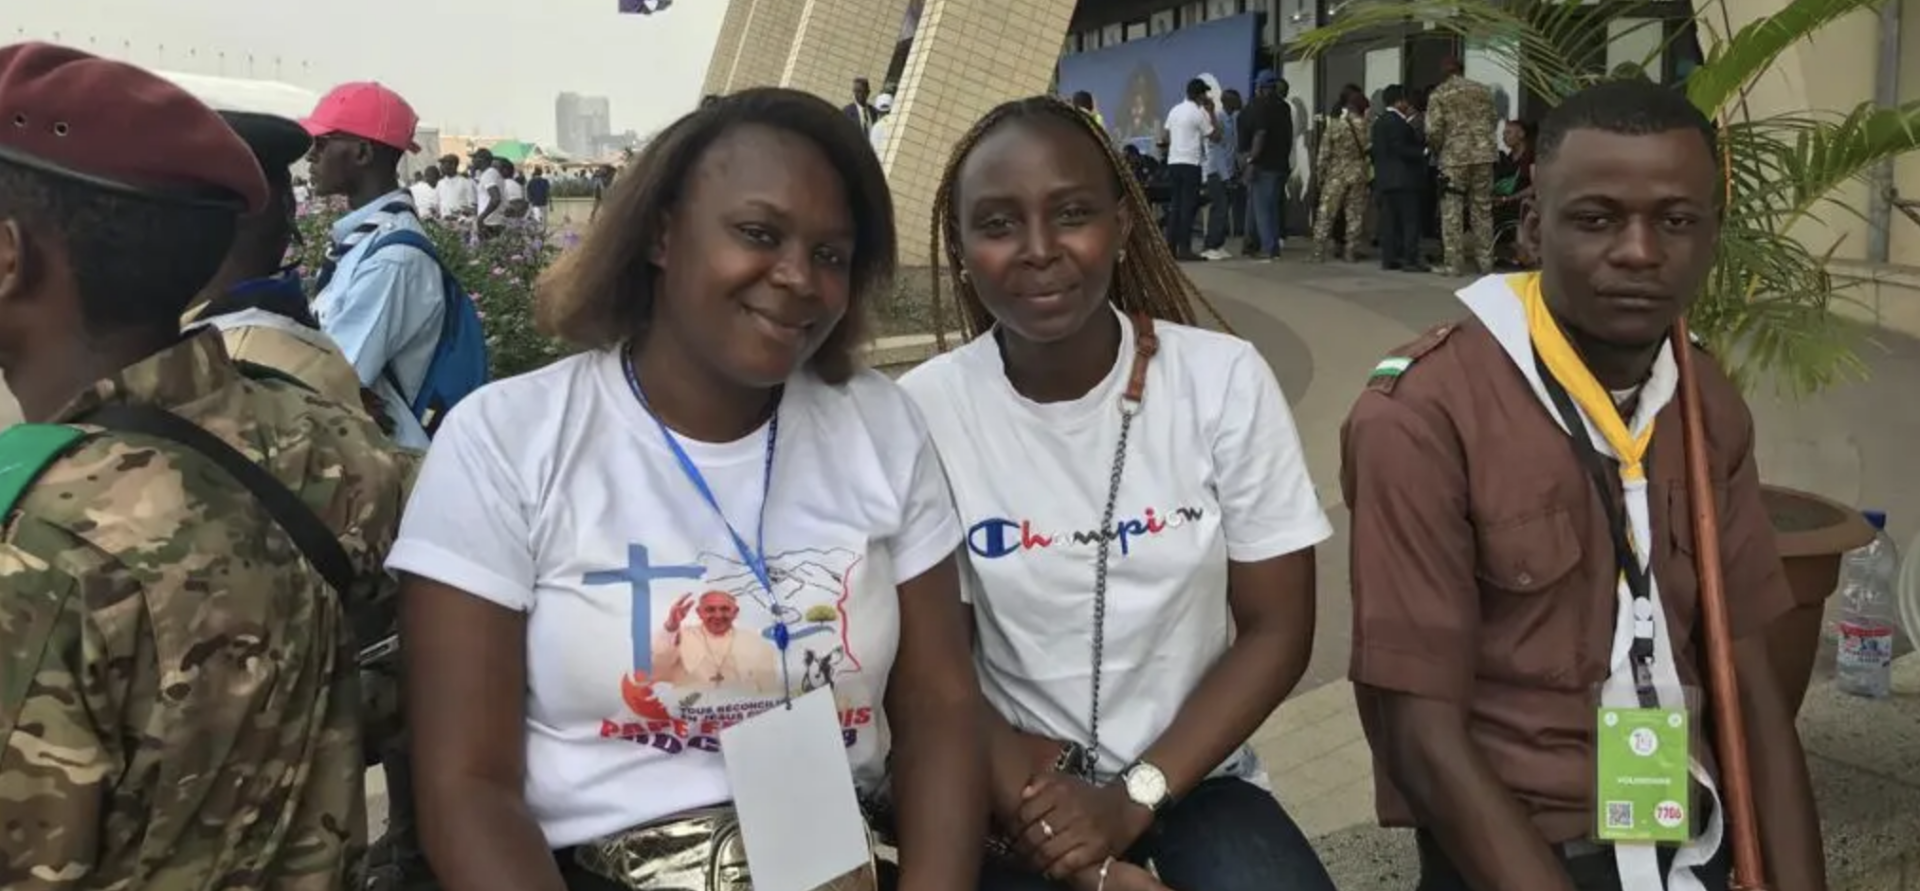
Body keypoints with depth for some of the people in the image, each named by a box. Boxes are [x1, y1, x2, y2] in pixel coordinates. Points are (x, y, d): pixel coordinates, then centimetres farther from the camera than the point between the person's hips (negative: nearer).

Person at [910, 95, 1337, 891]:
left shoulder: (1226, 381, -8)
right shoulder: (922, 412, -11)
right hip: (1020, 794, -1)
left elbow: (1276, 631, -3)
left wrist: (1135, 797, -12)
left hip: (1193, 777, 1)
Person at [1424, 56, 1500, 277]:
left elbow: (1434, 130, -9)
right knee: (1482, 209, 10)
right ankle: (1485, 261, 12)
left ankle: (1454, 263, 0)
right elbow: (1494, 120, 12)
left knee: (1452, 211, 2)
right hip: (1483, 154, 3)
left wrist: (1436, 150, 8)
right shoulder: (1483, 90, 9)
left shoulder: (1439, 94, -2)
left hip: (1454, 157, -3)